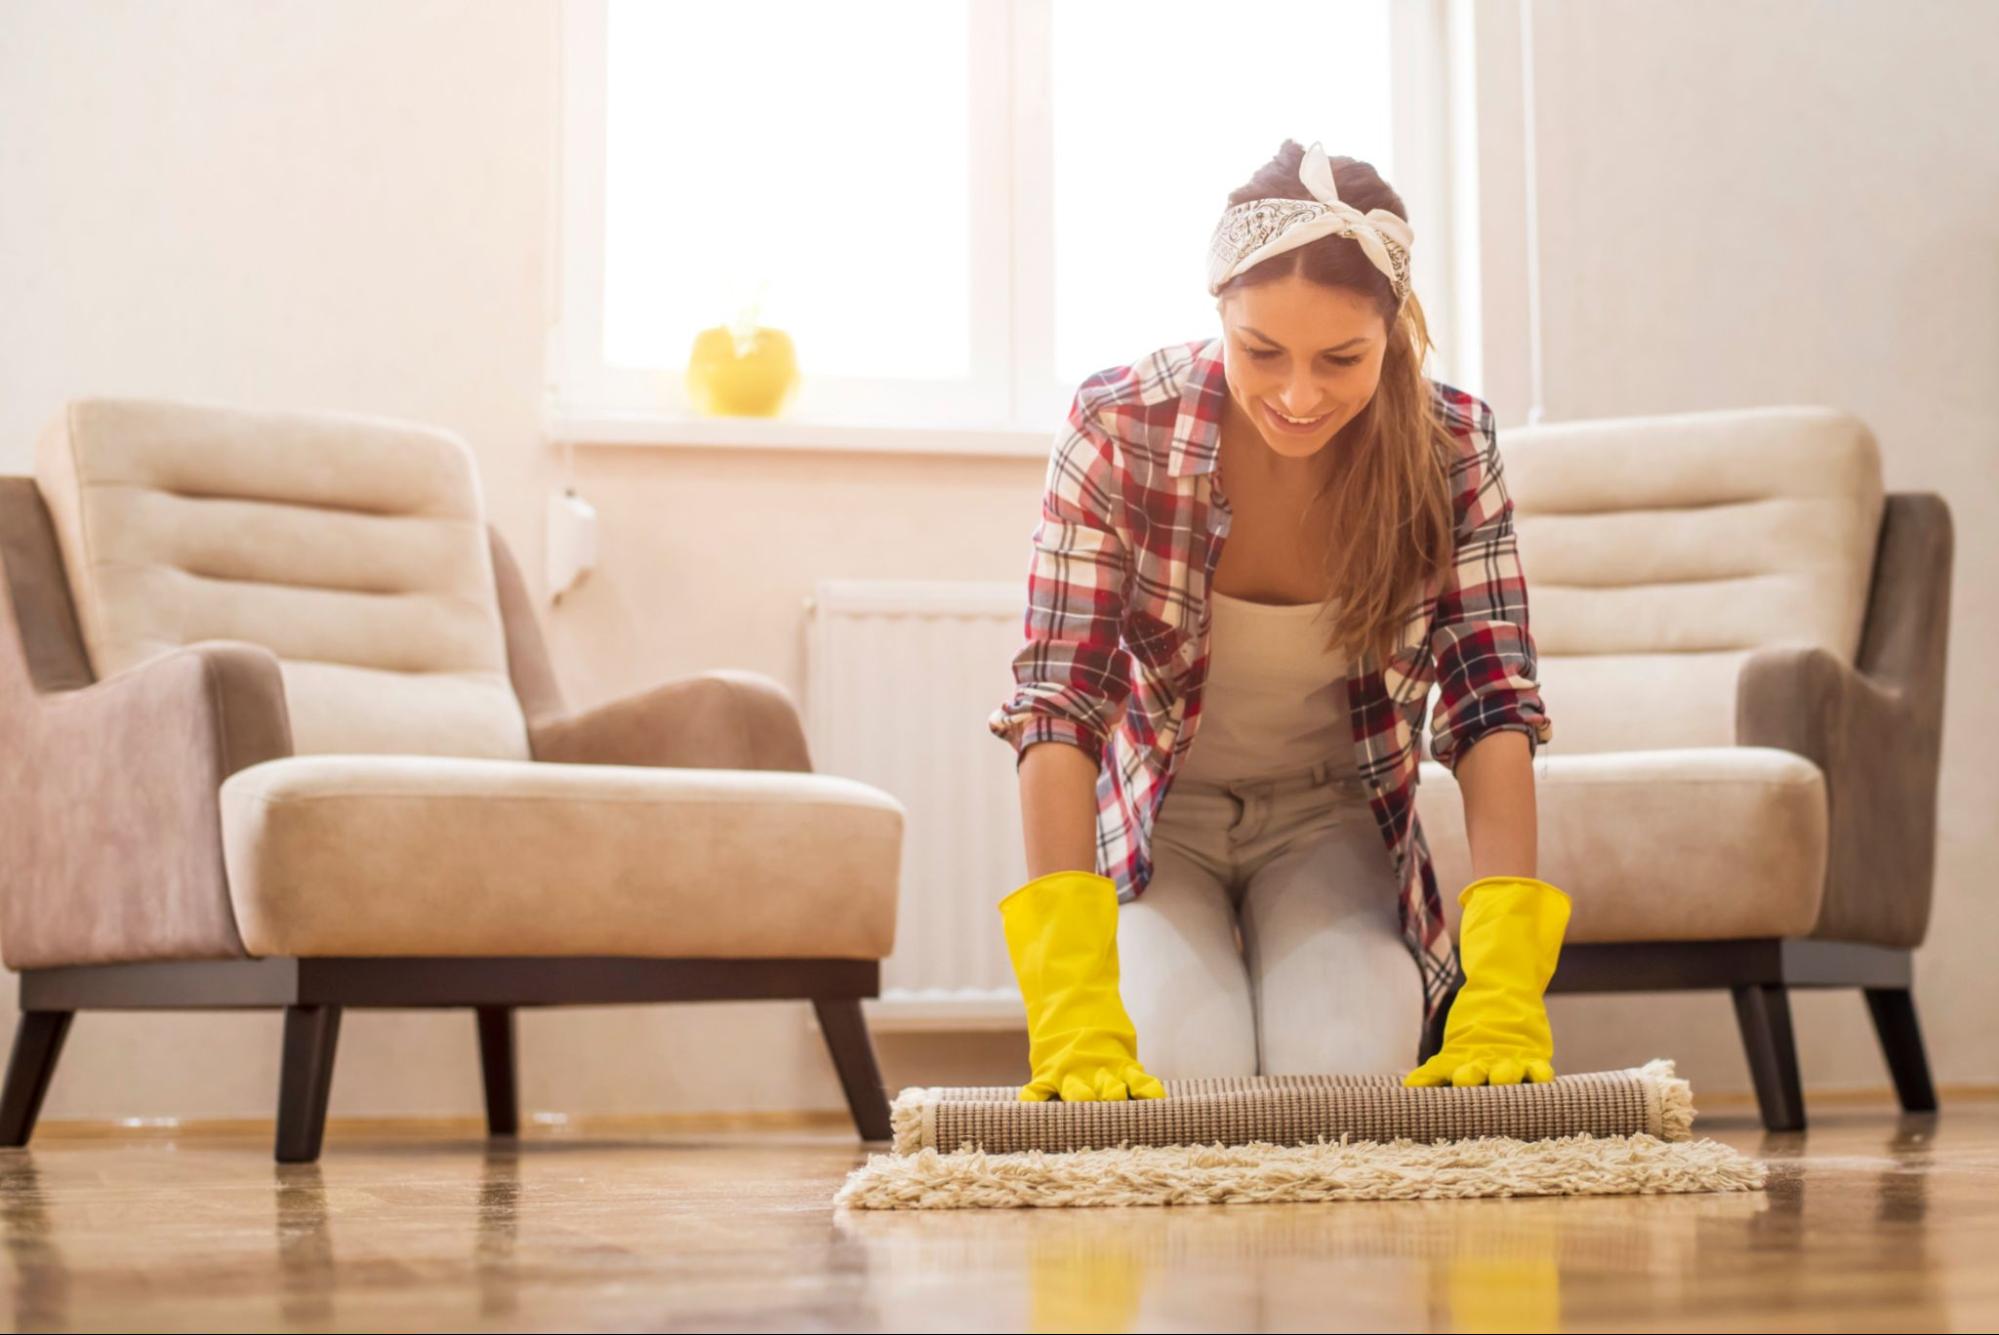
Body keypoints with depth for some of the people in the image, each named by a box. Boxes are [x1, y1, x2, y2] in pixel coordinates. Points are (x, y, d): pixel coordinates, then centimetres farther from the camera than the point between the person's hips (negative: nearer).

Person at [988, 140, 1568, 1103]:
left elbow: (1493, 711, -20)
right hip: (1155, 824, -1)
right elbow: (1058, 708, -28)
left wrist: (1505, 1004, -34)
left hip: (1332, 823, 1)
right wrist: (1076, 1018, -40)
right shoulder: (1120, 429, -24)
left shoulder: (1449, 448, -18)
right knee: (1182, 1076, -24)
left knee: (1345, 1078, -23)